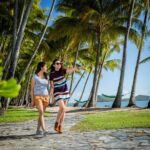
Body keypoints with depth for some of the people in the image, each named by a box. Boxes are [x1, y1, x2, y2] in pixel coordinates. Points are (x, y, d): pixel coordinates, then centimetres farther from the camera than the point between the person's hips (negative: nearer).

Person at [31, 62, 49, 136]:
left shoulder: (46, 77, 11)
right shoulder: (34, 77, -4)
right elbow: (32, 89, -3)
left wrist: (48, 99, 9)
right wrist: (32, 100, -6)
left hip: (45, 97, 5)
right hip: (37, 97, -5)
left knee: (41, 114, 6)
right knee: (41, 113, -20)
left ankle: (38, 130, 15)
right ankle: (44, 130, -26)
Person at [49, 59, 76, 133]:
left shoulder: (63, 71, -2)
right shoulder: (51, 74, -8)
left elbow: (71, 70, -21)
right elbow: (52, 86, -7)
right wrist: (51, 96, -10)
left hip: (65, 92, 4)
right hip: (57, 93, -3)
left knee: (63, 109, 5)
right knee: (62, 108, -20)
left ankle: (60, 126, 17)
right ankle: (57, 122, 2)